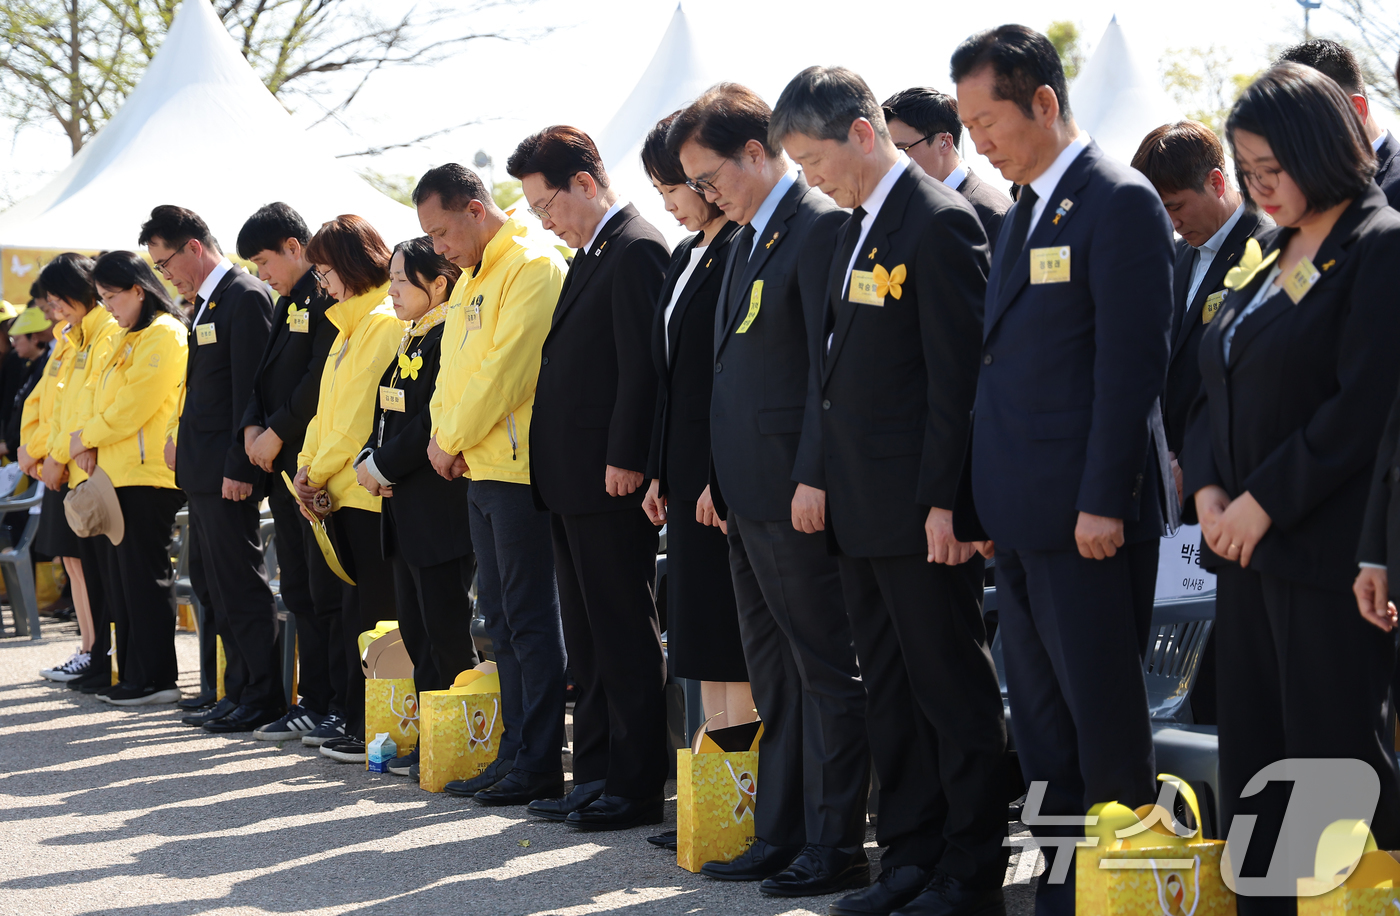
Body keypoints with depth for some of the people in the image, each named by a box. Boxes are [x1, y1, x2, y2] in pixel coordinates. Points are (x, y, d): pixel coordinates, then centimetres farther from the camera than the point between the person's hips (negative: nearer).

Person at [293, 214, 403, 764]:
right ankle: (358, 724, 14)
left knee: (373, 616, -5)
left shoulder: (386, 324, -13)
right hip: (342, 492, 10)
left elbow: (361, 416, -16)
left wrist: (319, 472, -9)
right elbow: (328, 407, 19)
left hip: (370, 492, -10)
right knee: (355, 615, 10)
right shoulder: (351, 325, 18)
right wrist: (308, 467, 5)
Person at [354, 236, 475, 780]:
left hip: (442, 506, -10)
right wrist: (368, 462, 2)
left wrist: (384, 467, -13)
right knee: (415, 628, 11)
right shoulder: (409, 341, 17)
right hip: (406, 510, 10)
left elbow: (435, 424, -20)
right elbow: (387, 417, 20)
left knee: (445, 633, -5)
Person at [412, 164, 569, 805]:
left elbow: (507, 368, -19)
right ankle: (515, 752, 17)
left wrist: (452, 437, -11)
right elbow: (453, 371, 20)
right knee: (501, 618, 11)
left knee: (530, 618, -6)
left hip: (519, 466, -10)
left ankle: (540, 764, -2)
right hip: (481, 470, 10)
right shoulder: (470, 281, 19)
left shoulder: (533, 266, -12)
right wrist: (442, 436, 3)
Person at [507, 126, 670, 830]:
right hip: (569, 480, 10)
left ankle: (637, 787, 1)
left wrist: (624, 460, -20)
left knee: (625, 635, -4)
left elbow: (642, 367, -19)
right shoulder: (589, 255, 18)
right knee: (587, 634, 13)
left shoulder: (637, 250, -13)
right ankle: (597, 774, 19)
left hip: (609, 481, -10)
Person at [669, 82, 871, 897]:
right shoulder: (747, 239, 17)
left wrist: (816, 478, -20)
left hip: (795, 496, -10)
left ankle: (836, 845, 1)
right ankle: (782, 836, 20)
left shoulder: (821, 226, -12)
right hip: (746, 495, 10)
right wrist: (716, 477, 16)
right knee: (775, 676, 14)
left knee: (826, 671, -3)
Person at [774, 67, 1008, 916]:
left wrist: (945, 501, -19)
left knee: (953, 688, 0)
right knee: (891, 690, 13)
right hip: (861, 509, 9)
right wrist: (821, 475, 13)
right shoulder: (860, 226, 15)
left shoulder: (940, 223, -14)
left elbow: (958, 375, -17)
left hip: (920, 508, -9)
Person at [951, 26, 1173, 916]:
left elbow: (1132, 364, -16)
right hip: (1021, 519, 9)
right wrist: (980, 501, 14)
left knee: (1106, 725, -3)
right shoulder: (1025, 211, 17)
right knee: (1042, 732, 12)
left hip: (1087, 518, -9)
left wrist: (1103, 504, -19)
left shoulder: (1119, 202, -11)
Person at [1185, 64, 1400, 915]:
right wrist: (1209, 487, 2)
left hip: (1327, 551, -8)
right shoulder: (1271, 262, 17)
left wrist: (1264, 503, -15)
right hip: (1248, 550, 8)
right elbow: (1218, 390, 20)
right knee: (1251, 764, 8)